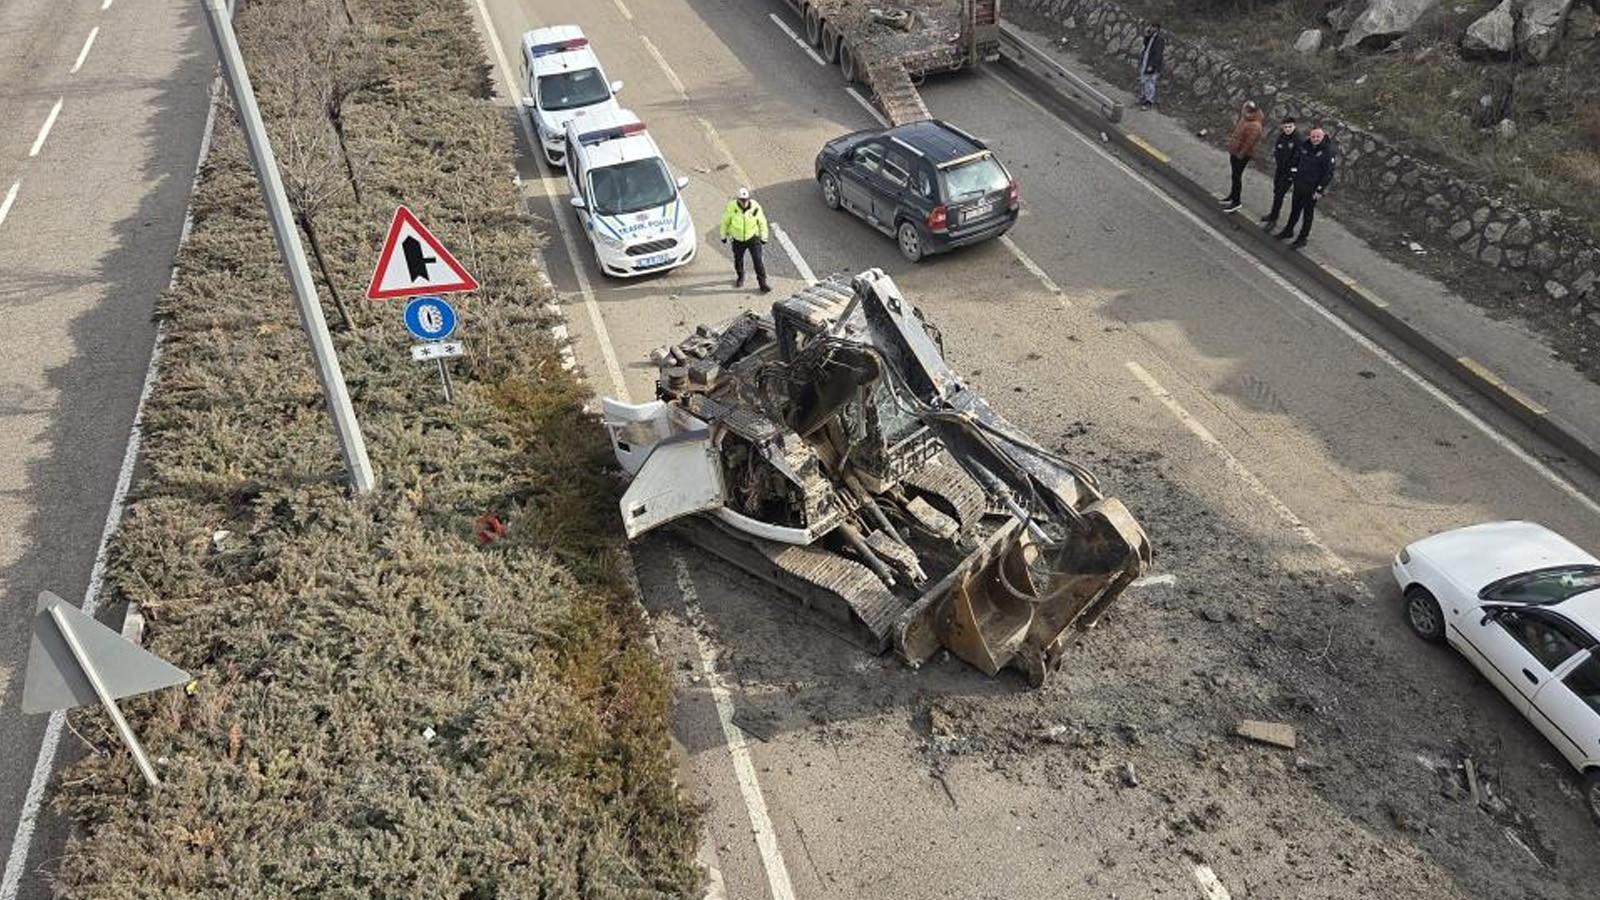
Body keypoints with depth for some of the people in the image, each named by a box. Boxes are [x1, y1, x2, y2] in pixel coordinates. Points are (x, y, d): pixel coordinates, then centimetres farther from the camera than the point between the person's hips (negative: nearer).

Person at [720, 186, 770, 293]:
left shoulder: (755, 207, -19)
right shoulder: (732, 207, -19)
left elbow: (762, 222, -3)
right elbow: (725, 221, -3)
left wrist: (763, 237, 3)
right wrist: (724, 235, 6)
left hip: (753, 237, -1)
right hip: (738, 239, 1)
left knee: (758, 260, -8)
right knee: (738, 260, 18)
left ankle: (762, 283, 4)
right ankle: (740, 277, 47)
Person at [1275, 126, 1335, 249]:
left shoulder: (1327, 151, -19)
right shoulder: (1305, 146, -1)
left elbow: (1329, 173, -16)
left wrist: (1320, 189, -17)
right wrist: (1294, 172, 12)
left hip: (1312, 188, -6)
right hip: (1299, 183, 6)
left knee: (1308, 213, 6)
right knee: (1295, 209, 20)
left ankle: (1302, 238, 17)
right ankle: (1289, 230, 38)